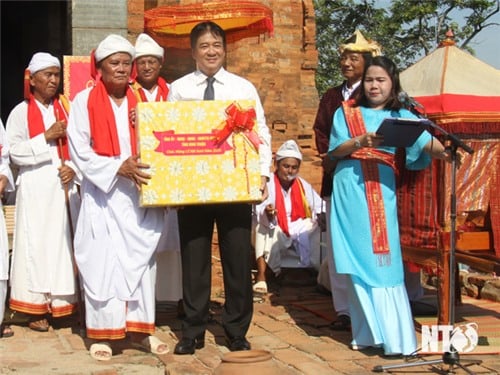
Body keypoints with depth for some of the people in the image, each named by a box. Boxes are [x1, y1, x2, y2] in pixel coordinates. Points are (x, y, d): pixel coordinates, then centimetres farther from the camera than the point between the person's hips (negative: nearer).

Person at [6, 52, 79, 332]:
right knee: (36, 244, -3)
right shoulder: (21, 112, 3)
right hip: (35, 189, -3)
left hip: (64, 186, 3)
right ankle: (37, 309, 2)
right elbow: (15, 152, -6)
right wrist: (46, 137, -12)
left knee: (65, 243, 2)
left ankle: (62, 302, 9)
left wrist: (74, 168, -8)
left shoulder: (66, 108, 11)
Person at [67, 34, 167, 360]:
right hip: (102, 194, -3)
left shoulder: (141, 100, 9)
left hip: (139, 193, 3)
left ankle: (140, 328, 13)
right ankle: (103, 332, 5)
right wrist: (118, 168, -17)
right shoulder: (84, 101, -1)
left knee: (141, 259, 4)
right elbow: (79, 150, -8)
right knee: (102, 260, -3)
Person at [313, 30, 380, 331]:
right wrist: (329, 157, -3)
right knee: (335, 246, 4)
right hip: (335, 178, 6)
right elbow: (320, 131, 15)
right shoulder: (331, 96, 18)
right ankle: (343, 310, 9)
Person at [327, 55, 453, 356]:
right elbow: (335, 151, 2)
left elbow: (425, 140, -6)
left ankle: (394, 336, -4)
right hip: (349, 191, 1)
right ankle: (367, 331, 11)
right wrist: (361, 141, -16)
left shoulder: (402, 116, 9)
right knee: (357, 261, 3)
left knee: (383, 261, -7)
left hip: (381, 191, -1)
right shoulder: (347, 113, 11)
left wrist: (443, 151, -28)